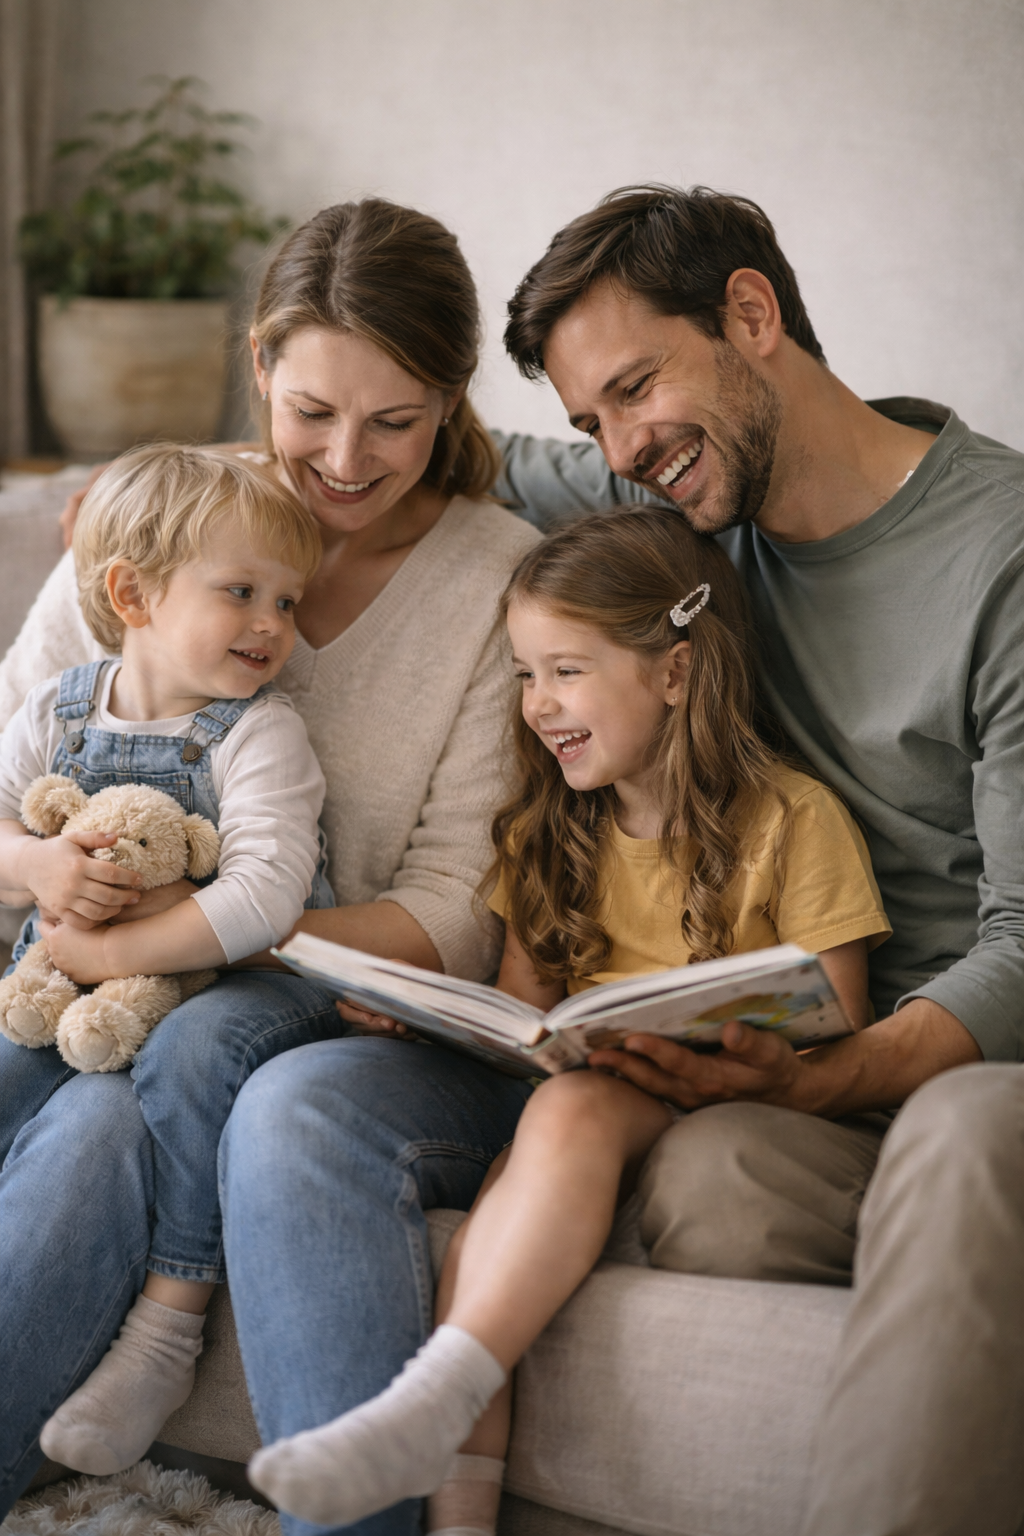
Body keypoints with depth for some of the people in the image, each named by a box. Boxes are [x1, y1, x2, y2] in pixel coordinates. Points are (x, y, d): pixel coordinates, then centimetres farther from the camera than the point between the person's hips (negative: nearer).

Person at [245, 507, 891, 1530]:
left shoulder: (793, 820, 0)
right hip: (583, 1086, 5)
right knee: (494, 1228, -28)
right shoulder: (549, 833, 18)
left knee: (571, 1108, -35)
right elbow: (519, 1013, 17)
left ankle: (433, 1400, -40)